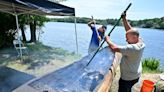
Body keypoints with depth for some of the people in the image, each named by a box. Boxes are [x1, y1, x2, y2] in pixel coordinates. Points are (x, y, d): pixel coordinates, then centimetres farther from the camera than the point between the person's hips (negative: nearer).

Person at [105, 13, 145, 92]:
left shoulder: (132, 48, -33)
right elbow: (129, 30, 0)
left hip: (128, 77, -9)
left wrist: (108, 40, -16)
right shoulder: (140, 42, -7)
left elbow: (114, 48, -33)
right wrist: (124, 19, -2)